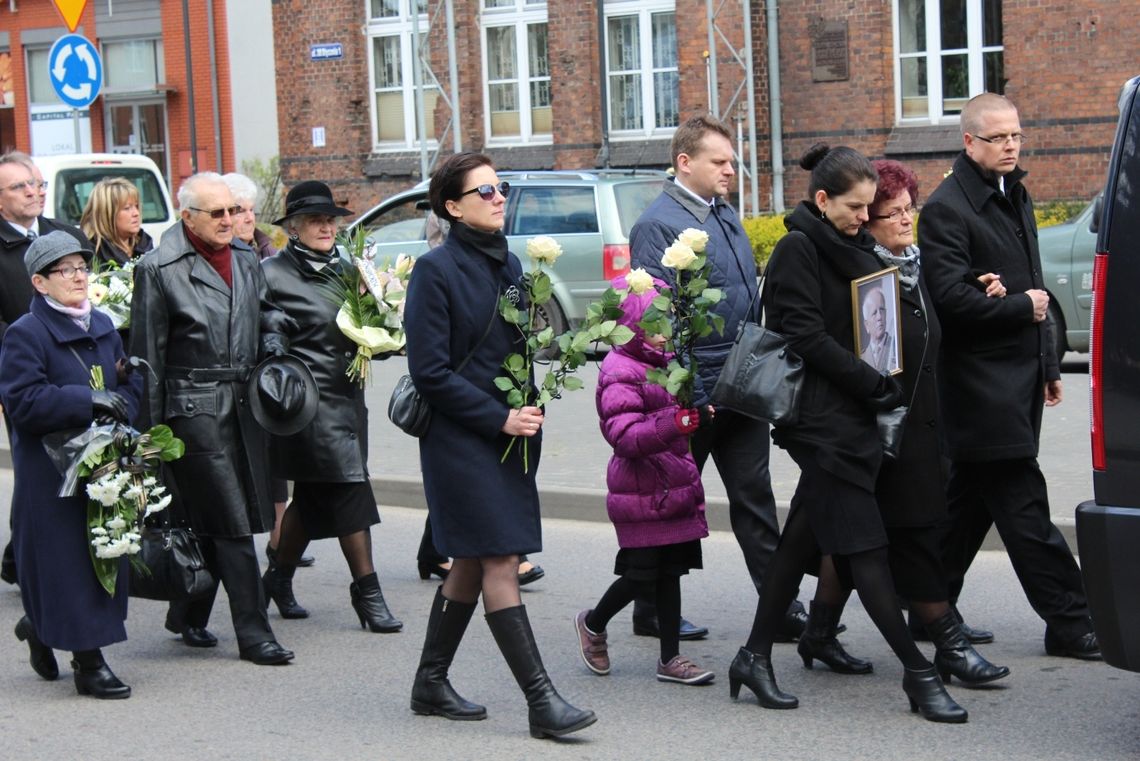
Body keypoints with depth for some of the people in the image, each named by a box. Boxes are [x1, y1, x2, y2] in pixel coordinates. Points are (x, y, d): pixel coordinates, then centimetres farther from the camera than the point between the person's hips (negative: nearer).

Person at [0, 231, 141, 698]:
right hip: (51, 471, -7)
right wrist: (88, 401, -22)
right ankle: (88, 662, 5)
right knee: (67, 559, -3)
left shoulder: (103, 327, 12)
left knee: (105, 552, 11)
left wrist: (121, 408, -7)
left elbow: (130, 383, 16)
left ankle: (39, 626, 33)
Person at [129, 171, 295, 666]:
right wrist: (151, 429, -6)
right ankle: (253, 634, -3)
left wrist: (272, 335, 6)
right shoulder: (159, 269, -5)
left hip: (243, 403, 6)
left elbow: (264, 314, 30)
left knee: (210, 523, 11)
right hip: (195, 408, -6)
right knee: (230, 523, -7)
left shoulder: (246, 261, 12)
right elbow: (147, 355, -5)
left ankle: (187, 616, 26)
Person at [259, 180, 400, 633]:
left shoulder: (345, 269, 14)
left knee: (312, 498, 14)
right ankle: (367, 592, -1)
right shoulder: (272, 274, -6)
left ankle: (279, 578, 31)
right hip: (309, 403, -7)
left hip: (346, 396, 7)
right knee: (349, 492, -8)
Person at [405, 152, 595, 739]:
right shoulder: (436, 269, -10)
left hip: (507, 434, 8)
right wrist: (499, 418, -16)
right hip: (460, 438, -8)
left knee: (472, 563, 12)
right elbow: (430, 372, -14)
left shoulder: (506, 265, 12)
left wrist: (528, 414, 4)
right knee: (500, 561, -9)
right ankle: (541, 699, -9)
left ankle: (431, 681, 24)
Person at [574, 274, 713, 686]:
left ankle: (671, 658, 15)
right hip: (642, 494, -8)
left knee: (669, 572, 9)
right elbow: (625, 436, -26)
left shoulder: (662, 362, 14)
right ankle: (593, 623, 22)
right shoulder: (619, 373, -16)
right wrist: (672, 423, -36)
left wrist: (697, 414, 16)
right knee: (642, 574, -4)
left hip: (672, 488, 9)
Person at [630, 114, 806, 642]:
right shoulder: (658, 225, -13)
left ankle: (781, 610, 10)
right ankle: (653, 610, 20)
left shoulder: (725, 215, 12)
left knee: (754, 499, 7)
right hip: (692, 392, -7)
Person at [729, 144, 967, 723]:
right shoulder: (797, 248, -10)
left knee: (804, 537, 12)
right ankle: (918, 673, -6)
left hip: (850, 415, 9)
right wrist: (876, 386, -16)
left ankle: (755, 656, 19)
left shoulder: (853, 248, 16)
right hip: (822, 418, -9)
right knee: (864, 544, -7)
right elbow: (806, 336, -16)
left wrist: (882, 384, 5)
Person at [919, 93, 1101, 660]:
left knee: (970, 501, 14)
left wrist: (1047, 364, 21)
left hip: (1019, 379, 9)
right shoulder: (947, 209, -12)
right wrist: (1022, 307, -11)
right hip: (981, 384, -9)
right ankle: (1069, 622, -2)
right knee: (1024, 508, -6)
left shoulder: (1015, 197, 17)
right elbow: (952, 299, -21)